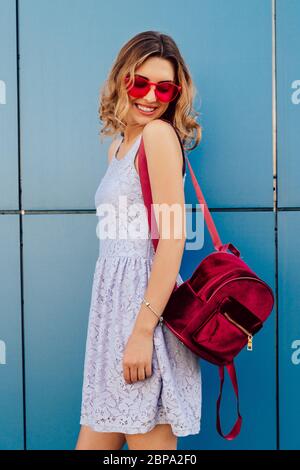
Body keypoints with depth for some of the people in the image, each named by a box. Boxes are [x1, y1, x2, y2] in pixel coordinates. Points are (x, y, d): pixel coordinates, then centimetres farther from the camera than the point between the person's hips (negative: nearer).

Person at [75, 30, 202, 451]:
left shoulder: (159, 133, -8)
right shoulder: (119, 146, 19)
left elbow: (173, 238, -16)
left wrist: (143, 330, -21)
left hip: (146, 301, -8)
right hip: (115, 302, 8)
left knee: (149, 439, -1)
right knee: (95, 438, 12)